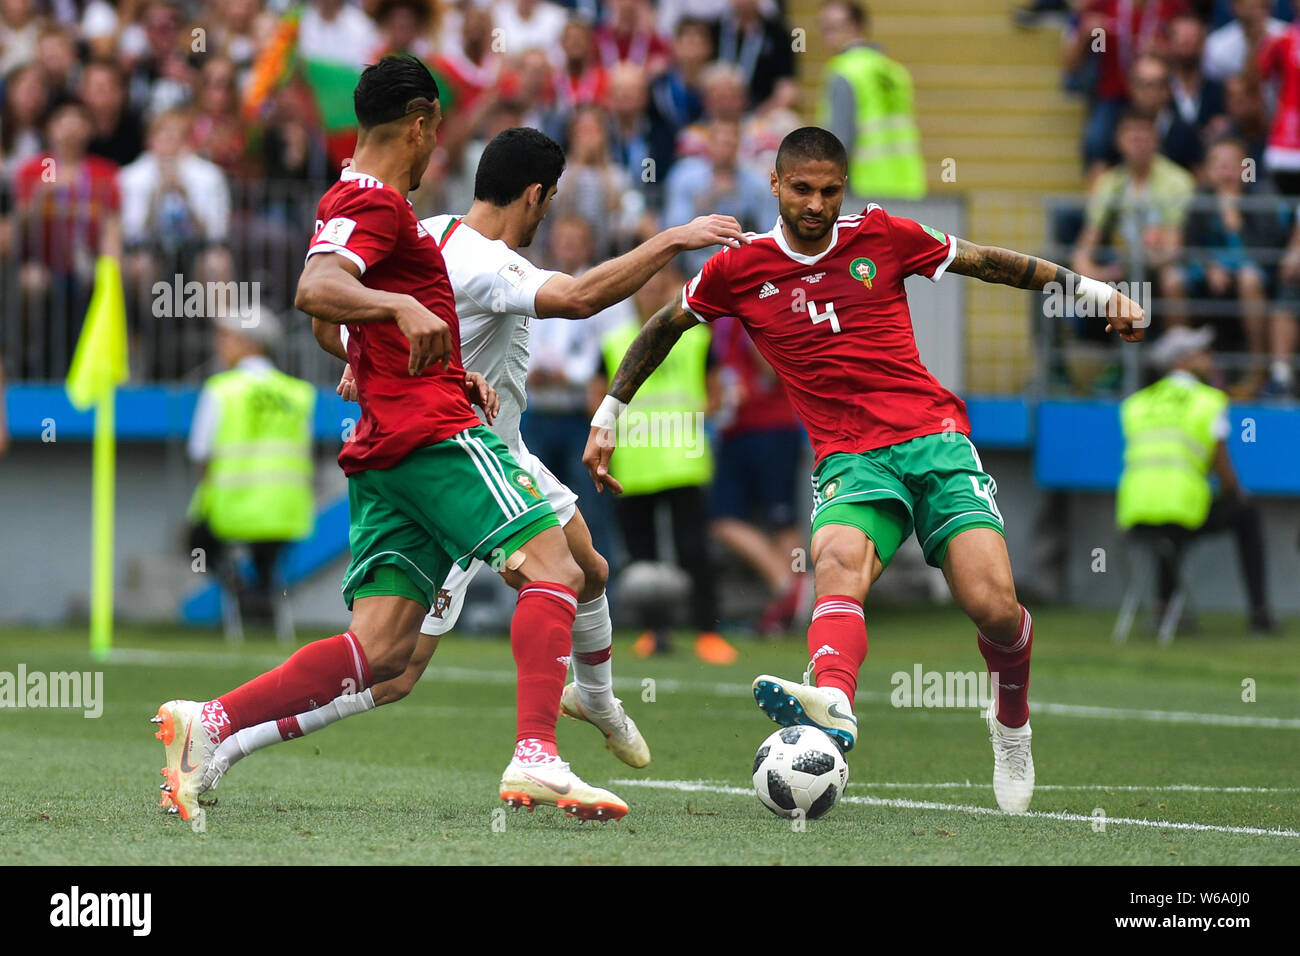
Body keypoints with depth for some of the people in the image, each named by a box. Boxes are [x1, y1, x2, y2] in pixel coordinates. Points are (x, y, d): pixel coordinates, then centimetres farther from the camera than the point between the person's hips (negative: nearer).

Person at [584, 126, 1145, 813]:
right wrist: (608, 415, 22)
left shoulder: (881, 237, 5)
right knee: (838, 559, -35)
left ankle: (1012, 722, 19)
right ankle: (833, 704, -64)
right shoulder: (740, 270, 6)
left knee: (993, 608, -15)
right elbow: (665, 325, 22)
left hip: (933, 439, 0)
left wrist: (1093, 290, 12)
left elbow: (989, 262, 15)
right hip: (848, 459, 0)